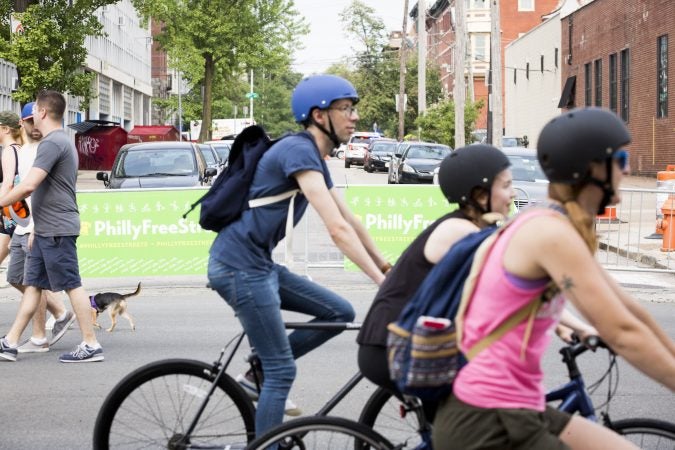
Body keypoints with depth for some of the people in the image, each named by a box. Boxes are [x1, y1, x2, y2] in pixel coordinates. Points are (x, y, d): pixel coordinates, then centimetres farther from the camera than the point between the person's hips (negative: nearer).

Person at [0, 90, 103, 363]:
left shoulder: (52, 143, -15)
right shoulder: (62, 141, 19)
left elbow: (28, 185, -23)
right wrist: (37, 227, 25)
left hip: (57, 230, -10)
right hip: (47, 230, 10)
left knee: (71, 285, -6)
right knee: (33, 284, 9)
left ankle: (91, 345, -1)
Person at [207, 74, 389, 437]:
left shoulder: (314, 158, 14)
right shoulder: (299, 151, -17)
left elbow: (350, 221, 20)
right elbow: (337, 229, -24)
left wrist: (388, 267, 16)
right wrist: (382, 282, -24)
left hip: (259, 264, 10)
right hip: (239, 267, -10)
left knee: (340, 312, 8)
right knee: (283, 370, -6)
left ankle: (258, 374, 13)